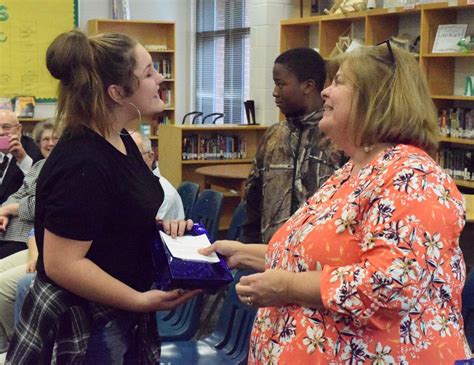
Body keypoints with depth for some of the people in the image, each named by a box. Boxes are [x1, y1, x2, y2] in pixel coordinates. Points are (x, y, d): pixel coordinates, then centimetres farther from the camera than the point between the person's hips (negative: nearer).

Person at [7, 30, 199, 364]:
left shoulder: (120, 140, 4)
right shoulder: (82, 165, -26)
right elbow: (61, 265, -27)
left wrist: (163, 224, 0)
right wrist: (140, 301, -21)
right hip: (81, 329, -9)